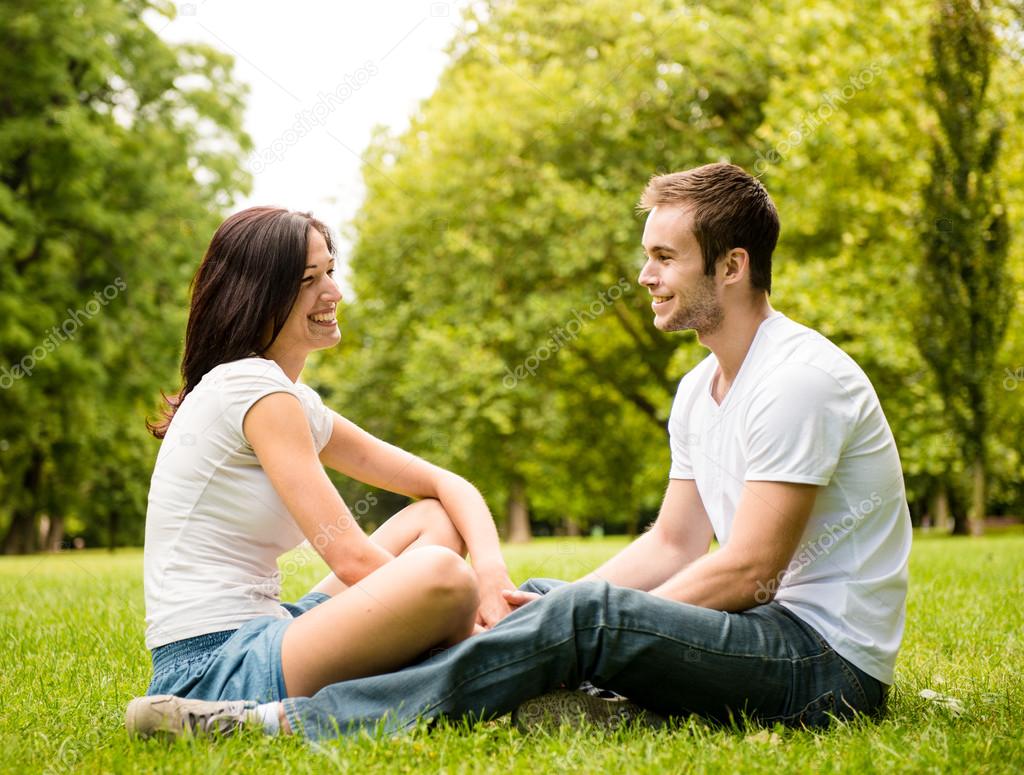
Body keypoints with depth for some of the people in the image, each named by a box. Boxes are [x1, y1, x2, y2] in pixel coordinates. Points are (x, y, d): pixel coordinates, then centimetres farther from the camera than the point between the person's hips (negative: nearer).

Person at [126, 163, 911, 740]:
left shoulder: (800, 378, -16)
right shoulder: (700, 388, 14)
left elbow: (747, 572, -20)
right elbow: (672, 544, 12)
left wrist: (584, 618, -16)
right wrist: (550, 610, -3)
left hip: (831, 659, -10)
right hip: (762, 636, 10)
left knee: (590, 613, -29)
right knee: (545, 597, 5)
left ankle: (295, 721, -29)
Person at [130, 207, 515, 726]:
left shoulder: (297, 405, 18)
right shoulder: (253, 387, -11)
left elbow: (447, 485, 16)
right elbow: (349, 556, -17)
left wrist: (491, 569, -4)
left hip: (250, 641, 10)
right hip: (213, 672, -10)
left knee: (436, 517, 12)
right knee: (441, 573, -29)